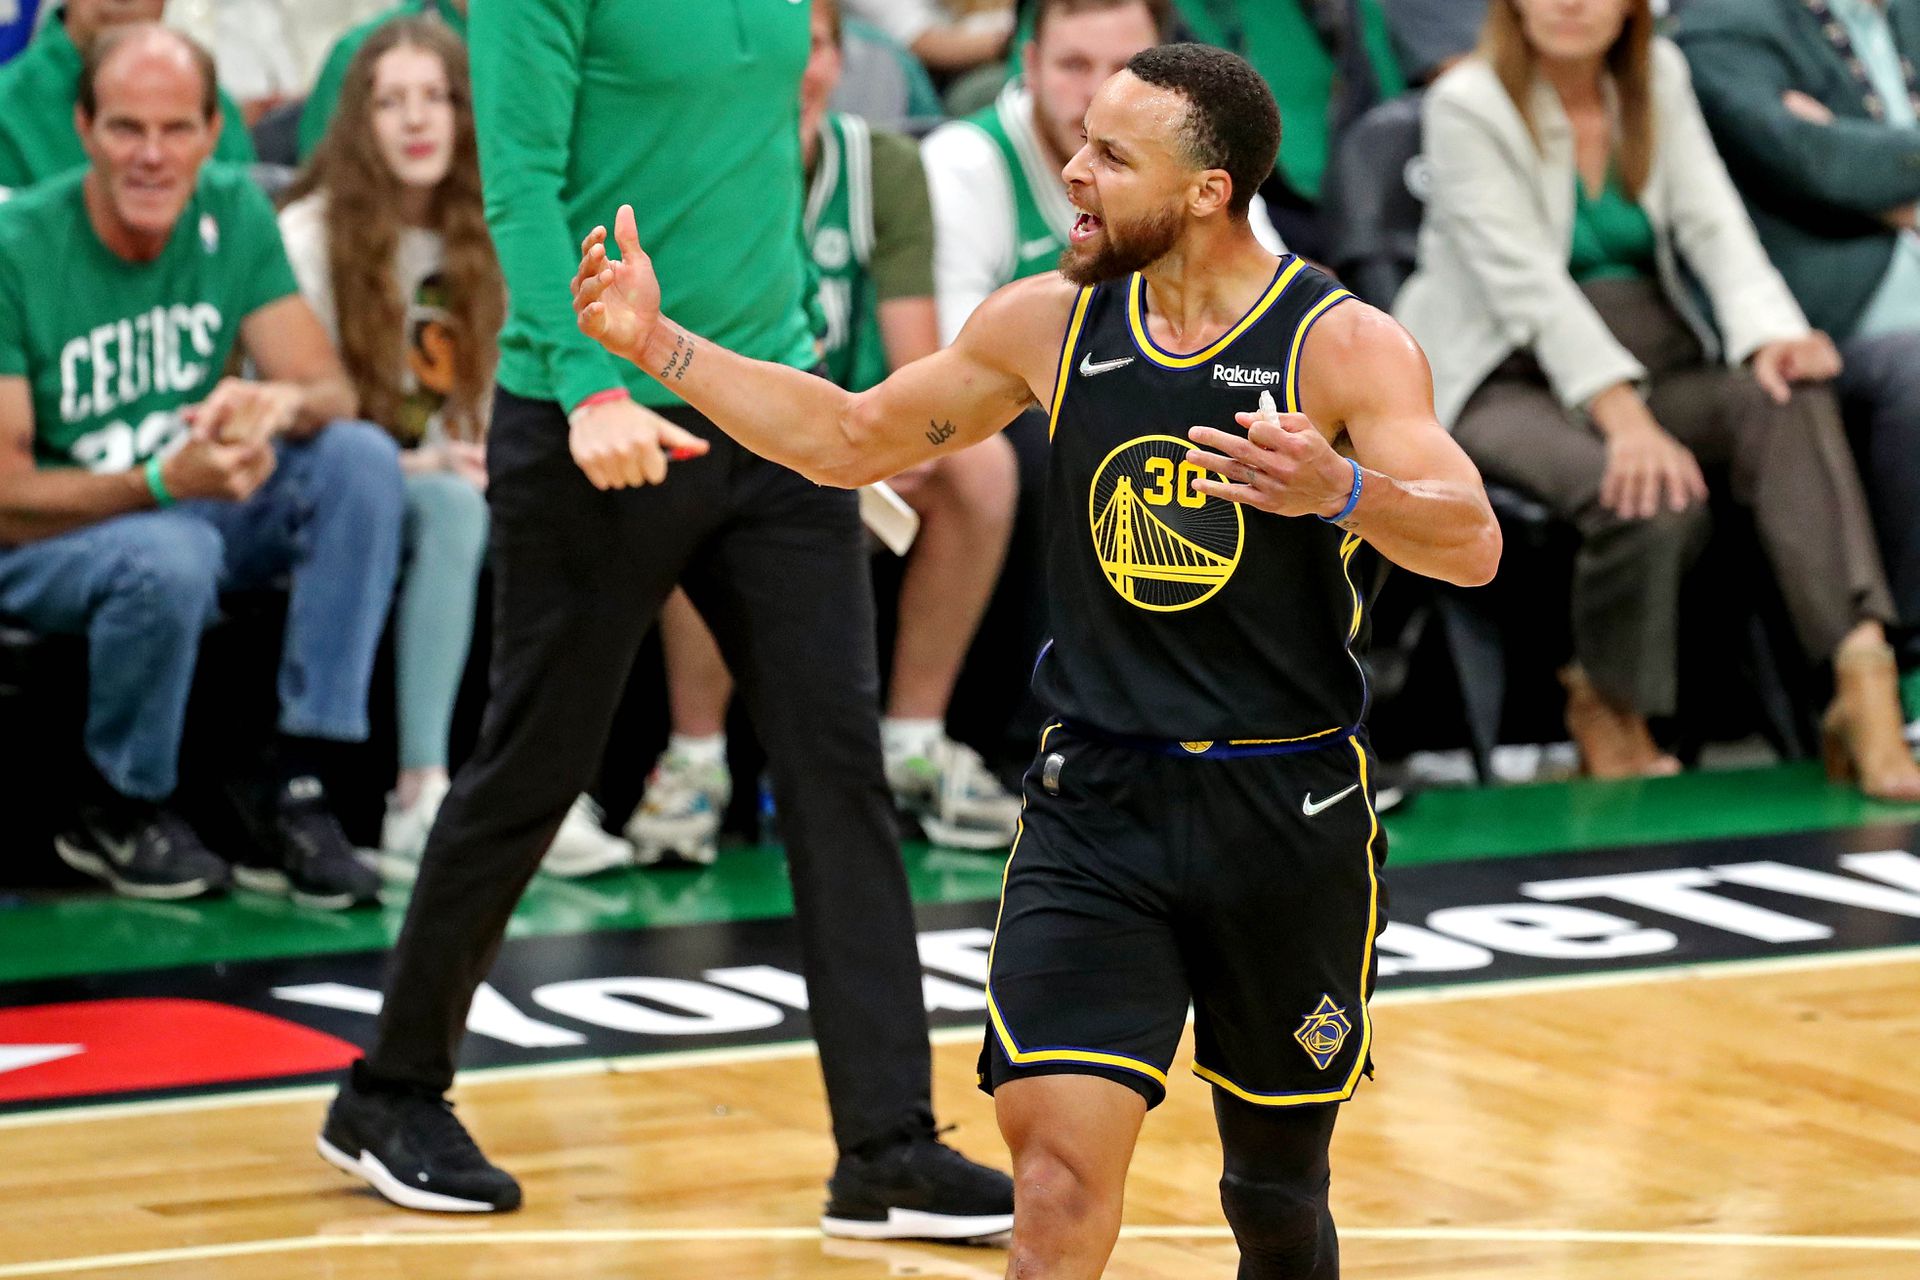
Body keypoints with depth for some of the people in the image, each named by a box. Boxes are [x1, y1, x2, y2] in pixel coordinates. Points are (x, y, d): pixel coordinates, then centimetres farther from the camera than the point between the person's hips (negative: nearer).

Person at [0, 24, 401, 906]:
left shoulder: (233, 213, -4)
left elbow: (331, 391, -5)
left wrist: (279, 404, -31)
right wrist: (163, 482, -35)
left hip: (197, 506, 5)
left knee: (363, 458, -20)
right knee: (170, 558, -38)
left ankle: (296, 793, -20)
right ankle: (121, 811, -9)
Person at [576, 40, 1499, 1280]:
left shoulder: (1342, 343, -11)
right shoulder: (1050, 323, 3)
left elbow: (1471, 545, -22)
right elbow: (854, 439, 16)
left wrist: (1341, 491, -42)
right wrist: (660, 343, 9)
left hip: (1287, 812, -2)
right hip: (1097, 805, 2)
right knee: (1060, 1177, -12)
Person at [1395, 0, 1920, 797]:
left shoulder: (1659, 78, 8)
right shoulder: (1467, 105, -9)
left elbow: (1711, 223, -3)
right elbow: (1527, 283, -20)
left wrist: (1771, 334, -25)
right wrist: (1624, 417, -32)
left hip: (1652, 362, 5)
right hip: (1504, 380, -5)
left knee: (1789, 400, -28)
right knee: (1652, 495, -35)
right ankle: (1607, 707, -7)